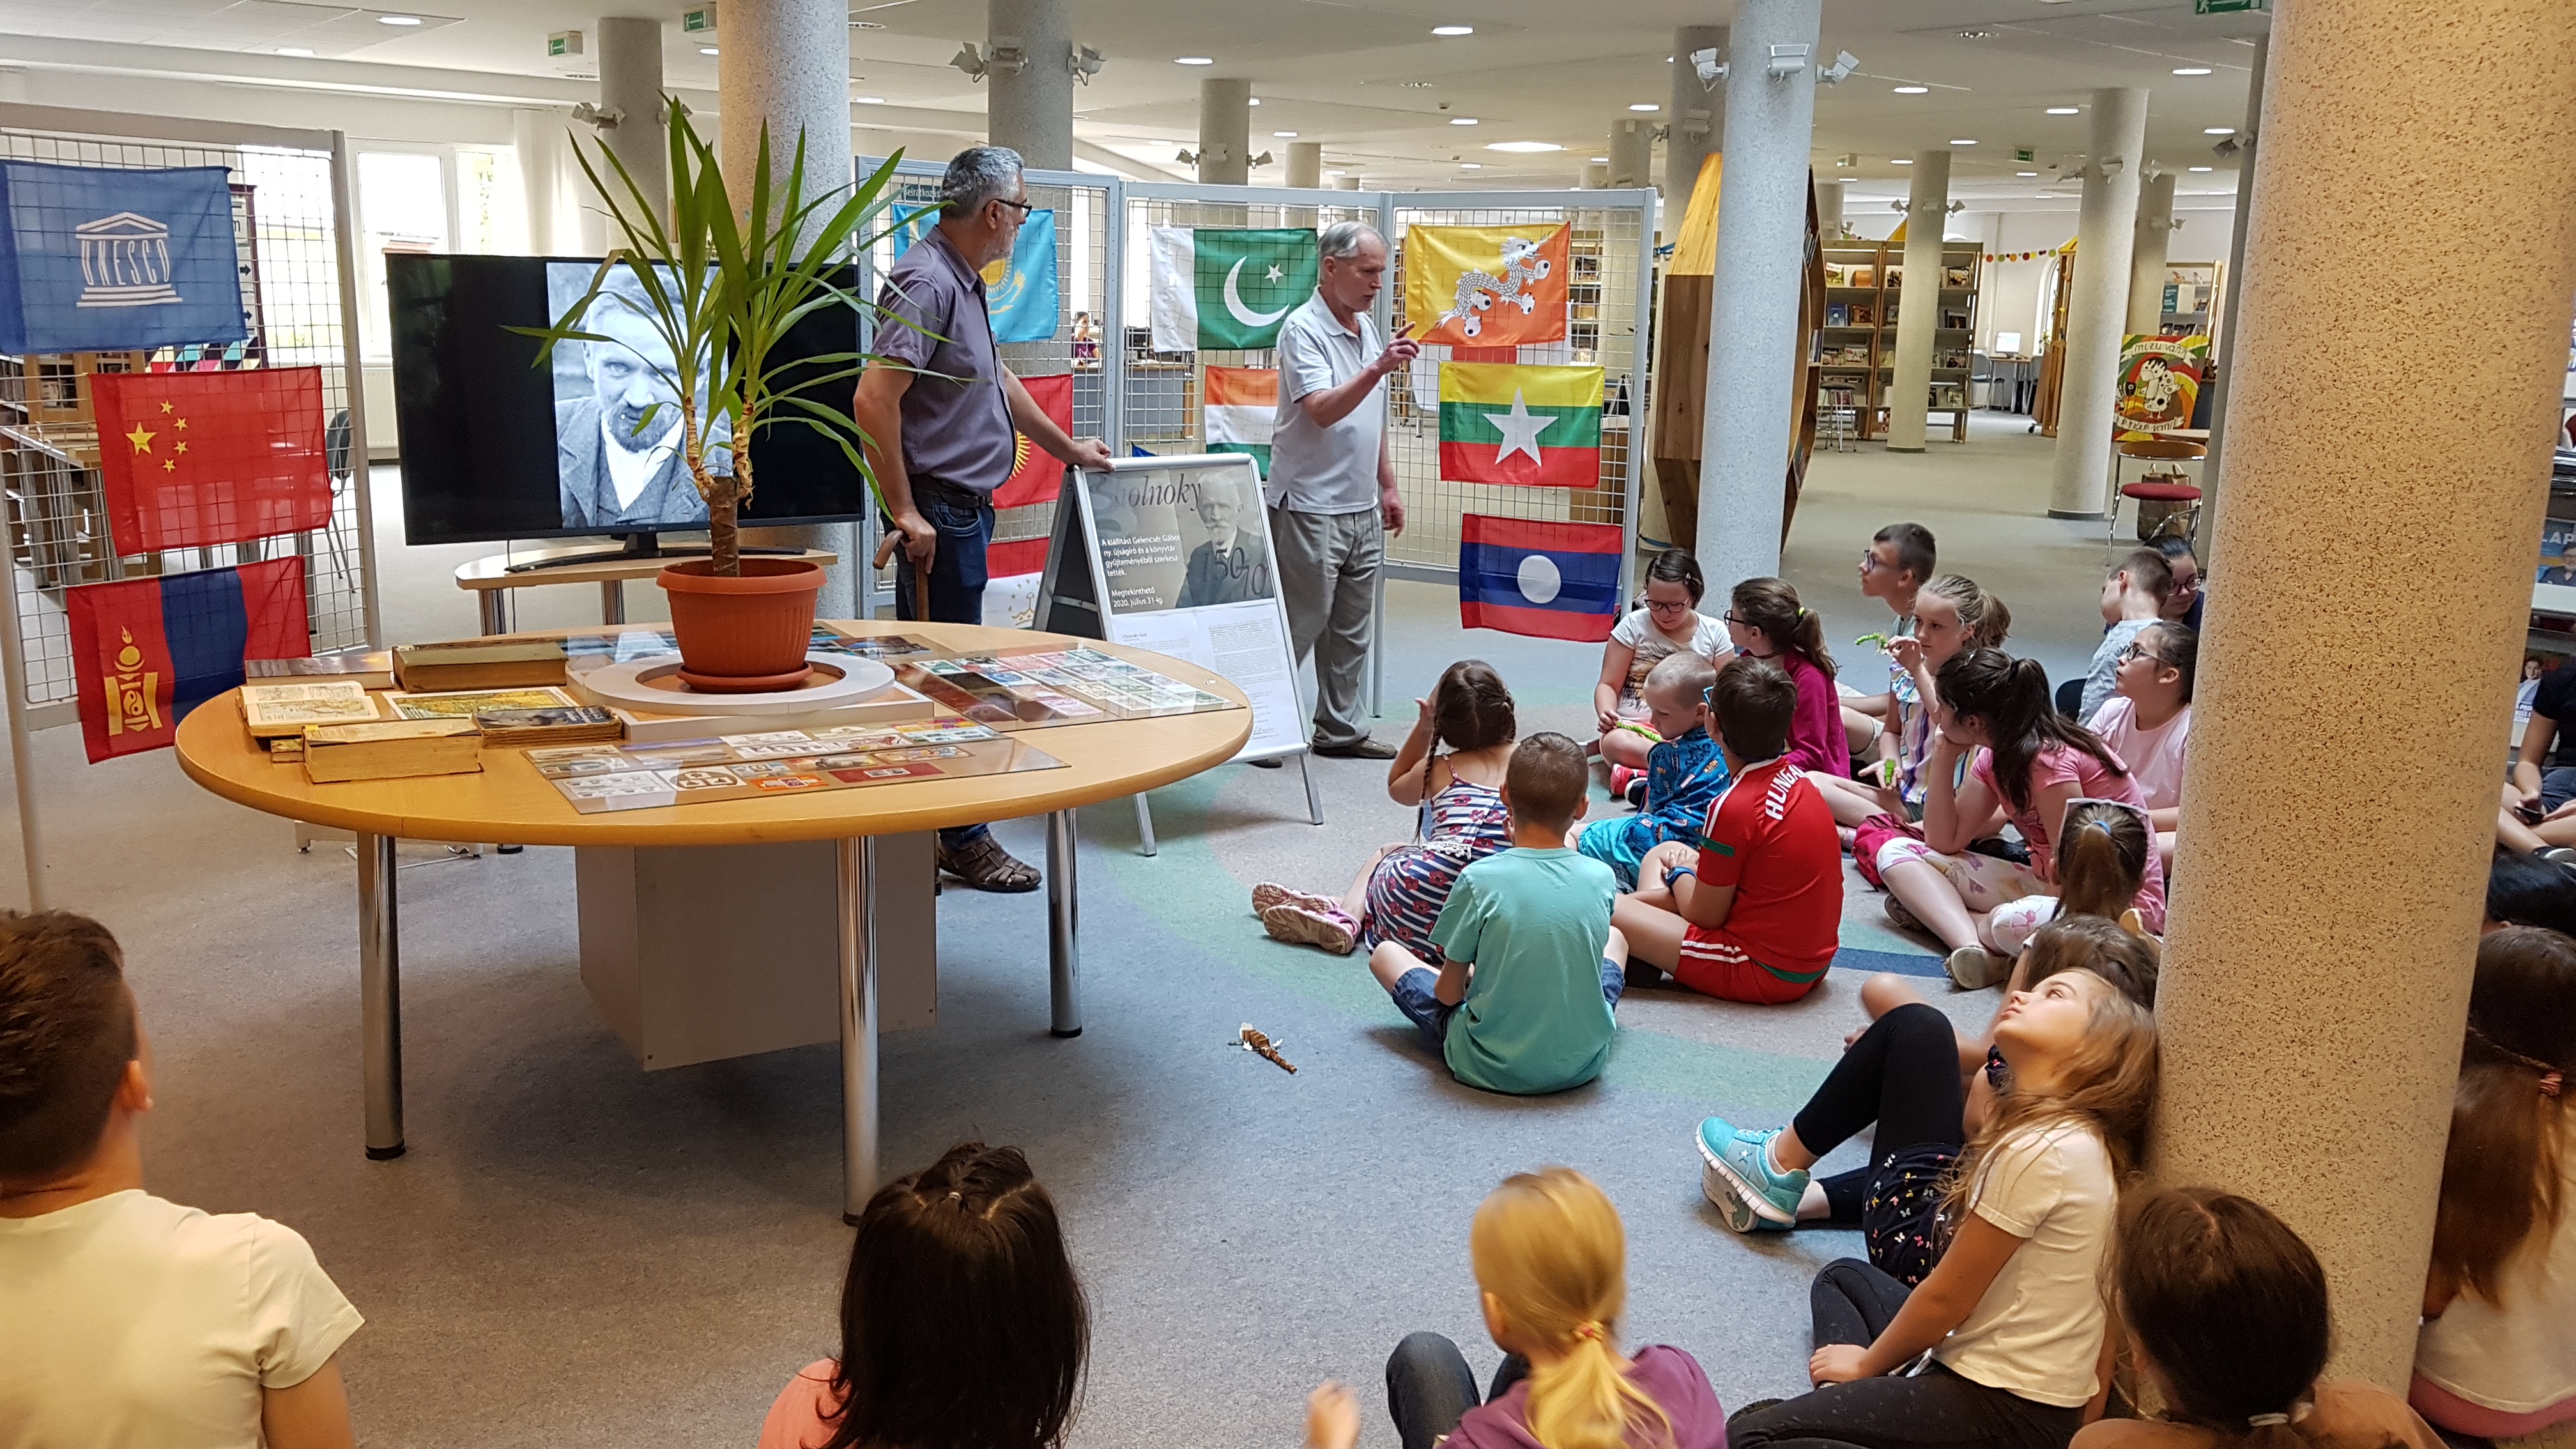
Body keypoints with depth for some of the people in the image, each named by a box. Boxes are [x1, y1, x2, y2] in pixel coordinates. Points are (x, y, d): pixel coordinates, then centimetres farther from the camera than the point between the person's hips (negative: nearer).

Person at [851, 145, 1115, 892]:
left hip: (966, 505, 10)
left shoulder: (964, 281, 15)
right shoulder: (928, 282, -18)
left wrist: (1067, 447, 35)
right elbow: (874, 400, -25)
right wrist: (905, 513, -22)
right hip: (938, 508, -10)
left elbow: (998, 380, 28)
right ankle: (961, 838, 5)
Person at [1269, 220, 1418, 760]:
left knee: (1351, 631, 12)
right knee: (1297, 628, -4)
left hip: (1362, 509, 8)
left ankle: (1341, 729, 21)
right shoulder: (1303, 329, -12)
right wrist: (1378, 368, -35)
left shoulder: (1366, 327, 14)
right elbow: (1322, 411, -25)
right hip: (1310, 508, -8)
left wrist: (1387, 485, 20)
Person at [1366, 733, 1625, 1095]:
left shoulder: (1479, 879, -17)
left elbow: (1448, 993, -9)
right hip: (1583, 1064, 4)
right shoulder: (1601, 878, -8)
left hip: (1490, 1068, -4)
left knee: (1385, 953, 18)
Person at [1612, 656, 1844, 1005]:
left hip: (1767, 974, -10)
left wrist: (1680, 872, 4)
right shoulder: (1796, 777, 1)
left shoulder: (1734, 807, -24)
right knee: (1659, 854, 20)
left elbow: (1704, 917, -13)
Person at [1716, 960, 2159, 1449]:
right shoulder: (2078, 1136, 7)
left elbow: (1947, 1297, -14)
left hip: (2003, 1408, -10)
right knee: (1844, 1275, 29)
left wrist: (1867, 1363, 3)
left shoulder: (2041, 1150, -23)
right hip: (2034, 1396, 10)